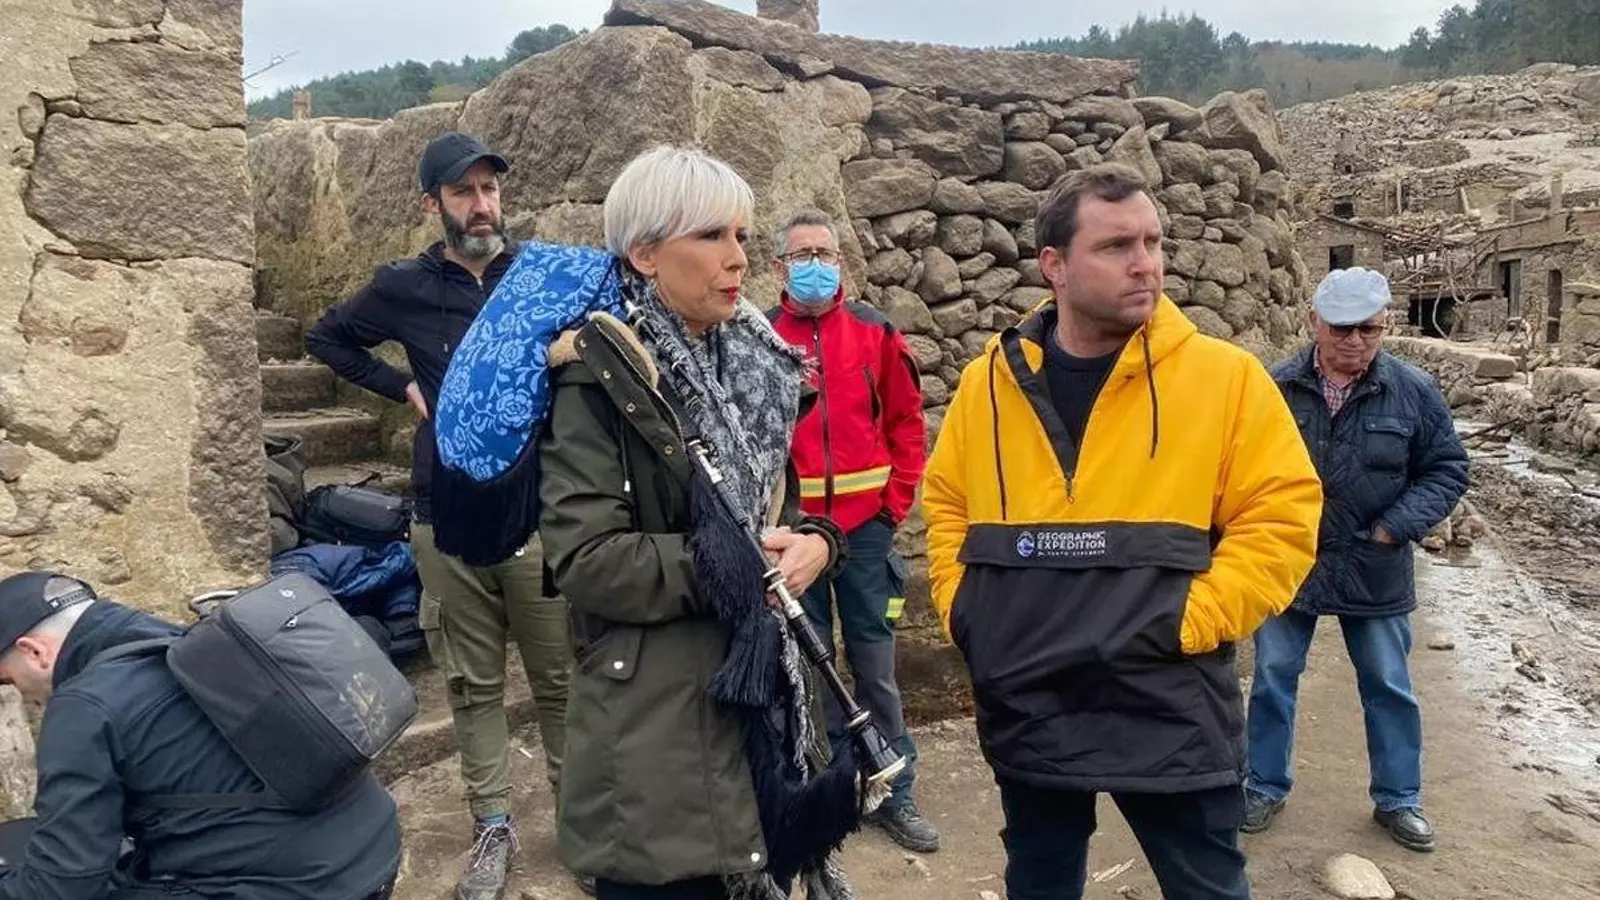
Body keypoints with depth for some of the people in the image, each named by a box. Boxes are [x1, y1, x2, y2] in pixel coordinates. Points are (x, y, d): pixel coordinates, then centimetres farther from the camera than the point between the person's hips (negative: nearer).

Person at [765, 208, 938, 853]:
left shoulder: (875, 332, 4)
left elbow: (907, 422, 5)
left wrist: (895, 502, 0)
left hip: (864, 523, 1)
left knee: (874, 657, 7)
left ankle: (893, 791, 20)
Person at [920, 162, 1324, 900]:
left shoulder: (1225, 377, -7)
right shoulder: (988, 382, 2)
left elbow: (1282, 516, -7)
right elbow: (945, 503, 15)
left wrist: (1190, 623, -15)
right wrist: (960, 607, 3)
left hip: (1169, 712, -2)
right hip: (1026, 712, 3)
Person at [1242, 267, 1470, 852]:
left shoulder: (1414, 391, -5)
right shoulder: (1275, 387, -7)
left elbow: (1447, 469, 0)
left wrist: (1397, 527, -11)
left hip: (1375, 573, 0)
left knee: (1389, 688, 13)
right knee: (1273, 678, 10)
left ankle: (1398, 798, 32)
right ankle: (1266, 786, 27)